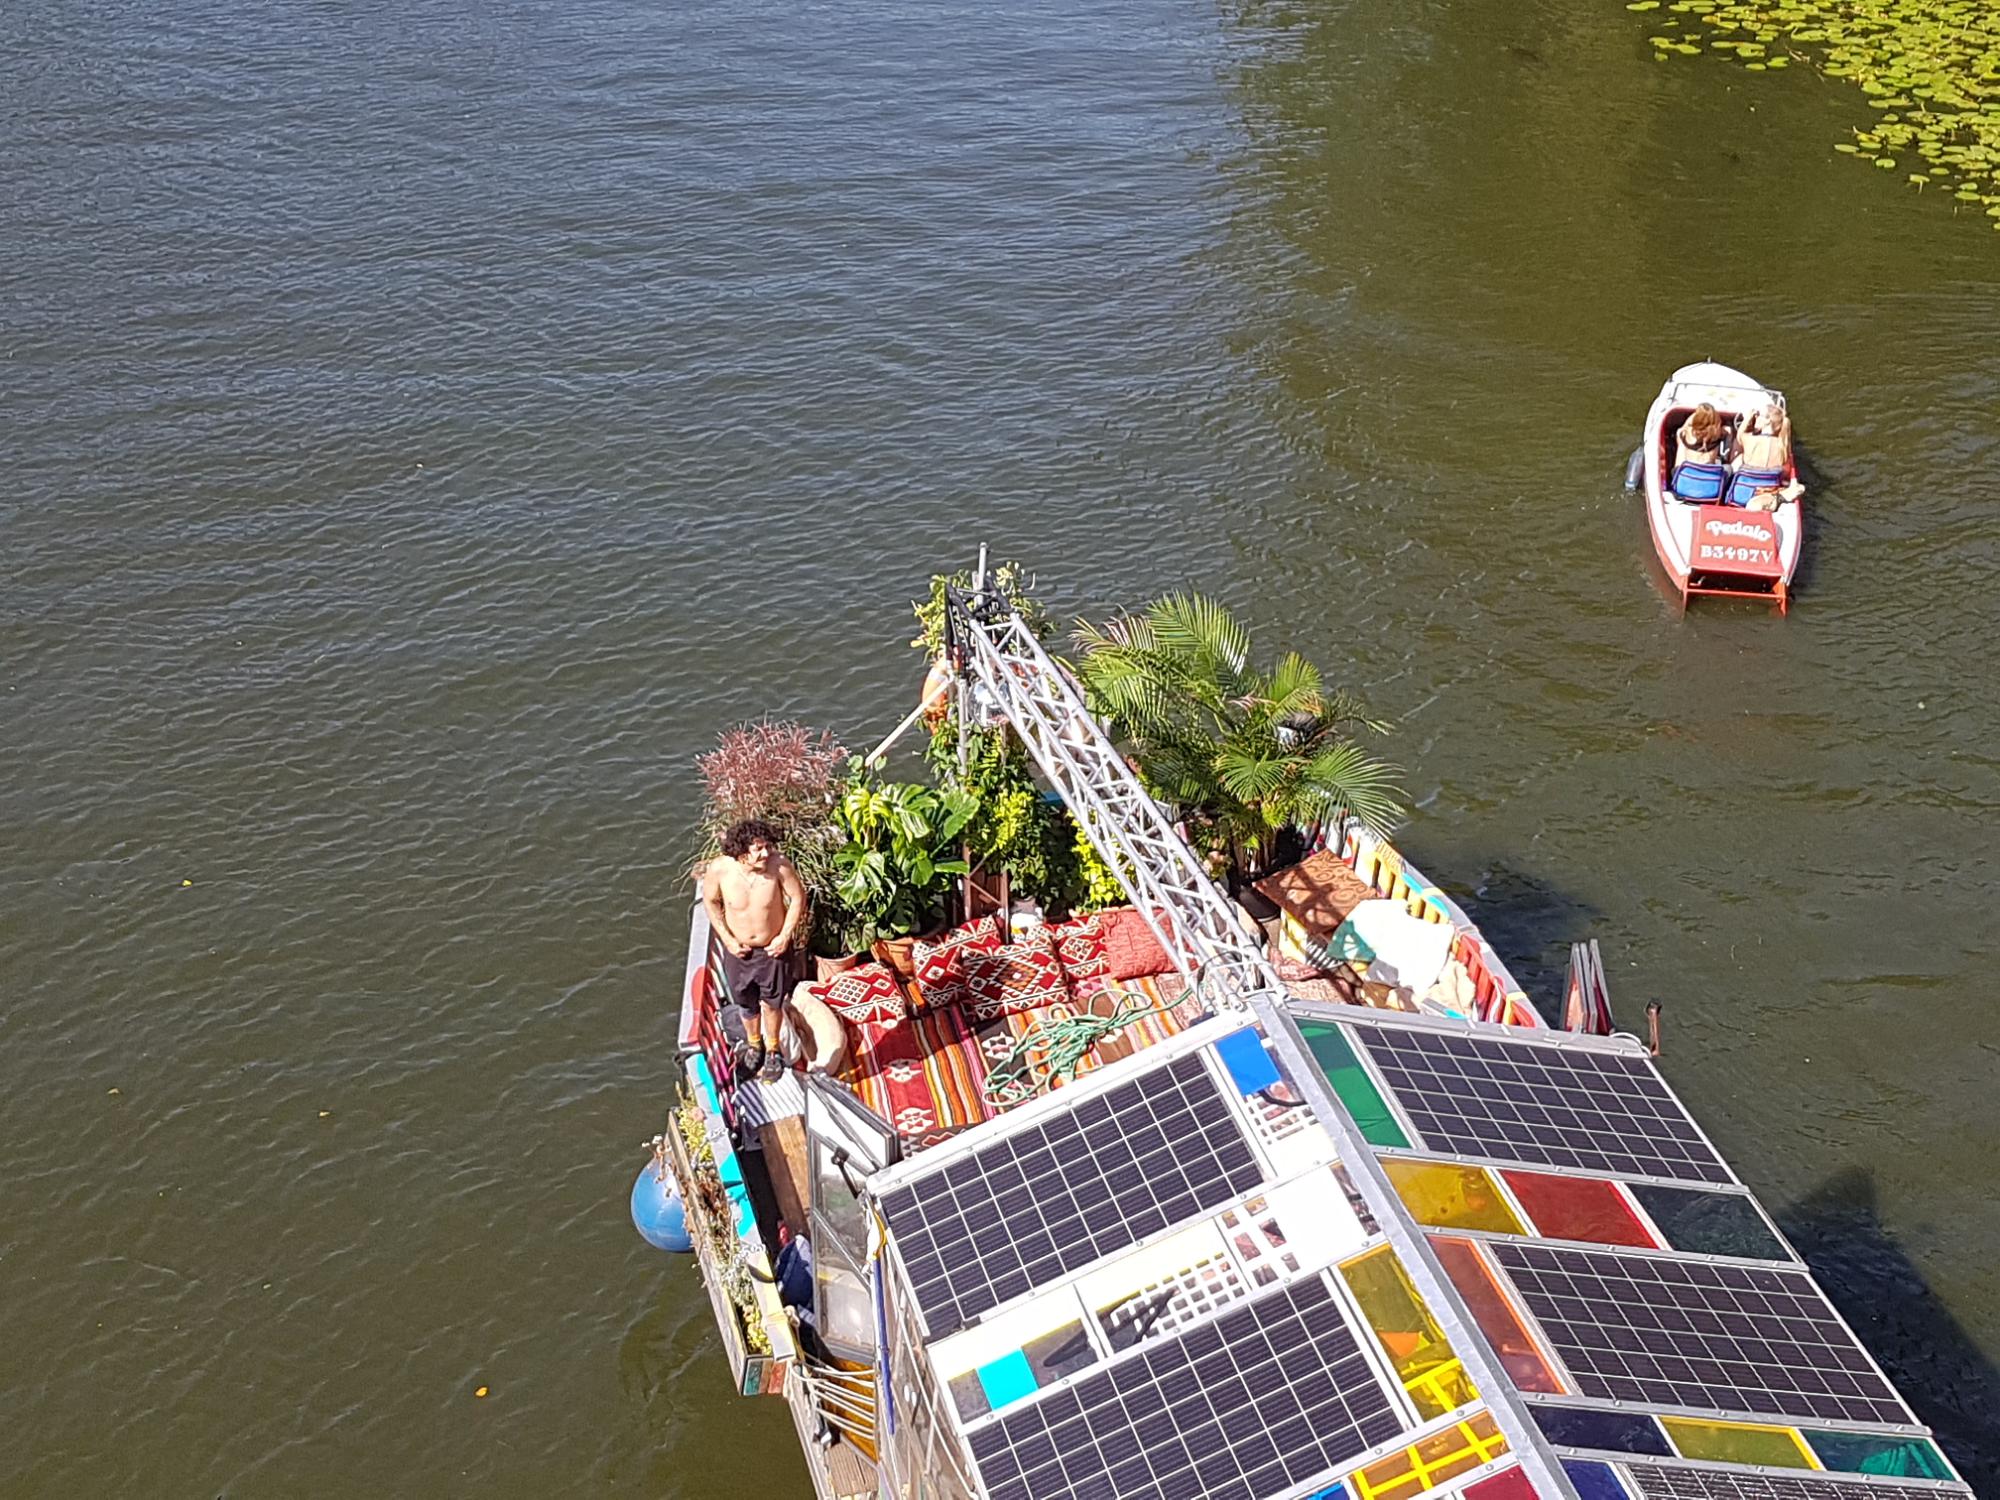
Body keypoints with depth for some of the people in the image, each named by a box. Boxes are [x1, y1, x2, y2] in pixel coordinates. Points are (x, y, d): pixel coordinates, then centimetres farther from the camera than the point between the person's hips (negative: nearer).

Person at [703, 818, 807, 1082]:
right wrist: (727, 939, -9)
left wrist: (785, 935, -14)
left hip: (773, 948, -1)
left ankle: (772, 1050, 46)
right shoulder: (719, 868, -26)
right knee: (747, 1003, 23)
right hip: (738, 948, 1)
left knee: (771, 1002, 18)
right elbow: (711, 901, -6)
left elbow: (798, 897, -12)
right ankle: (753, 1045, 52)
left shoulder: (779, 865, -29)